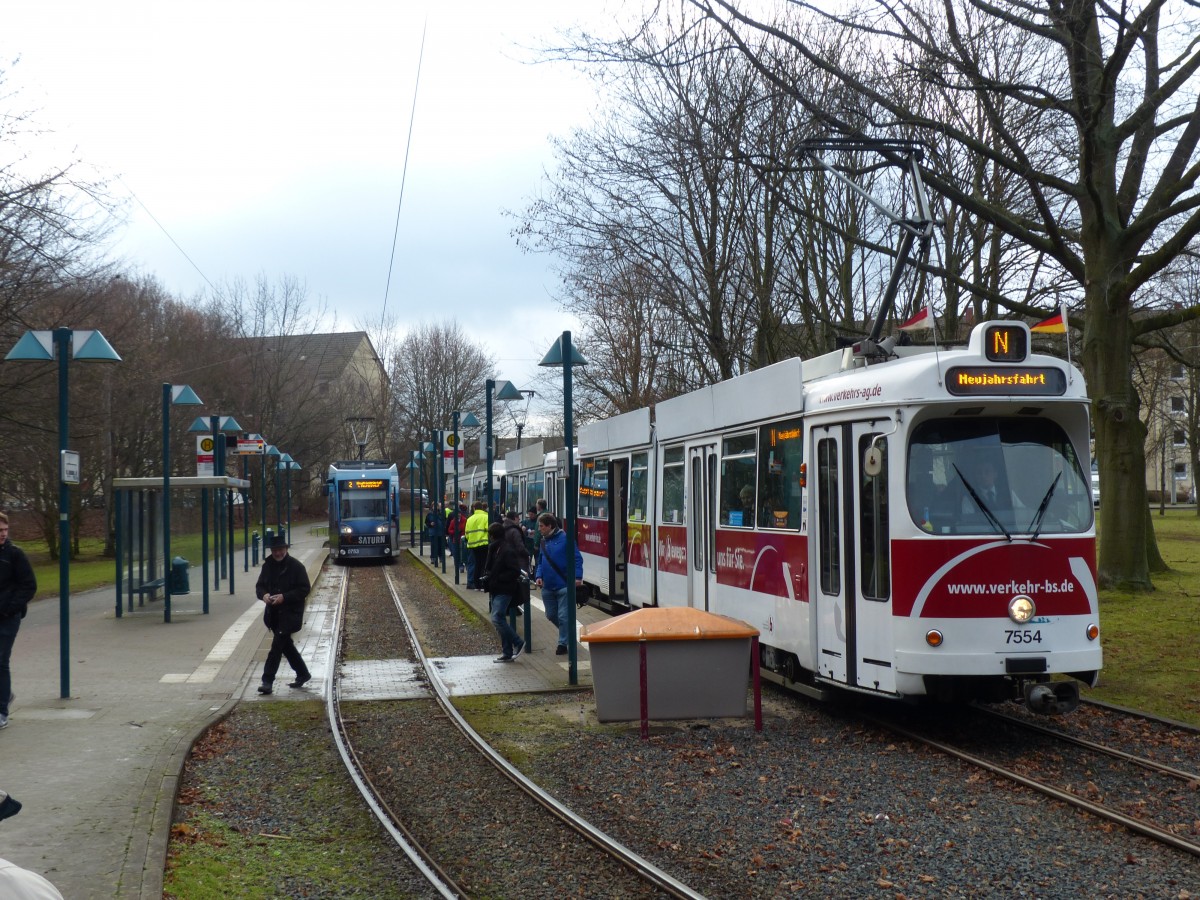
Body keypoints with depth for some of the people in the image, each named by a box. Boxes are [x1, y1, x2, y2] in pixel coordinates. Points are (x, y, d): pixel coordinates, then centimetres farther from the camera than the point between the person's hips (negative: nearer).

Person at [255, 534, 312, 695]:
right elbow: (260, 585, 13)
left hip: (290, 613, -7)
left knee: (277, 645, -12)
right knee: (286, 645, 16)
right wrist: (264, 595, -11)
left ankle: (267, 681, -12)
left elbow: (305, 589, -11)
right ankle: (303, 674, 32)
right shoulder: (268, 565, 7)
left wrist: (284, 597, -22)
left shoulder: (296, 566, -10)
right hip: (274, 613, 7)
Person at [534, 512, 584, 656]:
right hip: (548, 587, 7)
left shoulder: (564, 538, -10)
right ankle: (567, 632, 35)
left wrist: (578, 577, -19)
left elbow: (577, 558, -10)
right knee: (551, 615, 13)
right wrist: (539, 576, 2)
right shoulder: (544, 541, 10)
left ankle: (563, 644, 6)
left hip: (563, 585, -7)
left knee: (563, 617, -4)